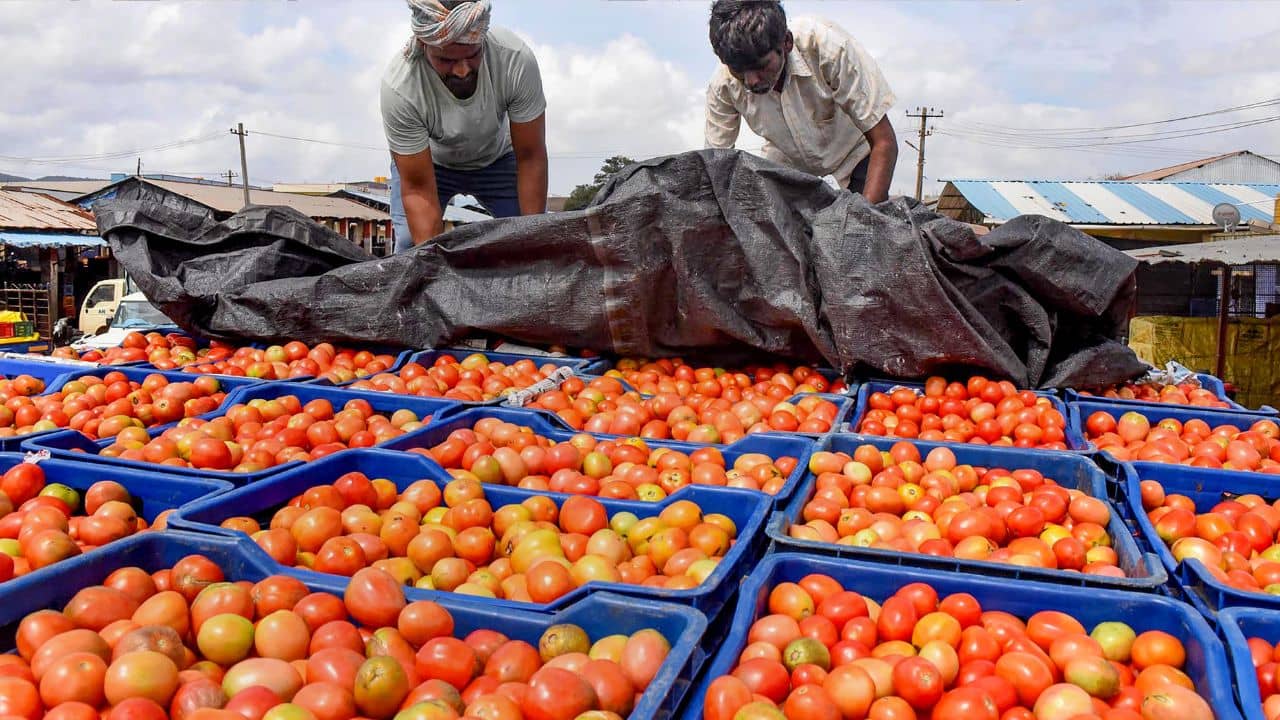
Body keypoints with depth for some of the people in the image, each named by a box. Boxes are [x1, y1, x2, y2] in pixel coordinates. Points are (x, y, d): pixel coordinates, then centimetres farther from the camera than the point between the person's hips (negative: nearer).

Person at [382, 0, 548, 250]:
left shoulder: (517, 58, -35)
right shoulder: (399, 87, -37)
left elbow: (530, 158, -25)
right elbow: (418, 189, -32)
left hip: (497, 157, 1)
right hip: (428, 162, -1)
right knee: (411, 241, -21)